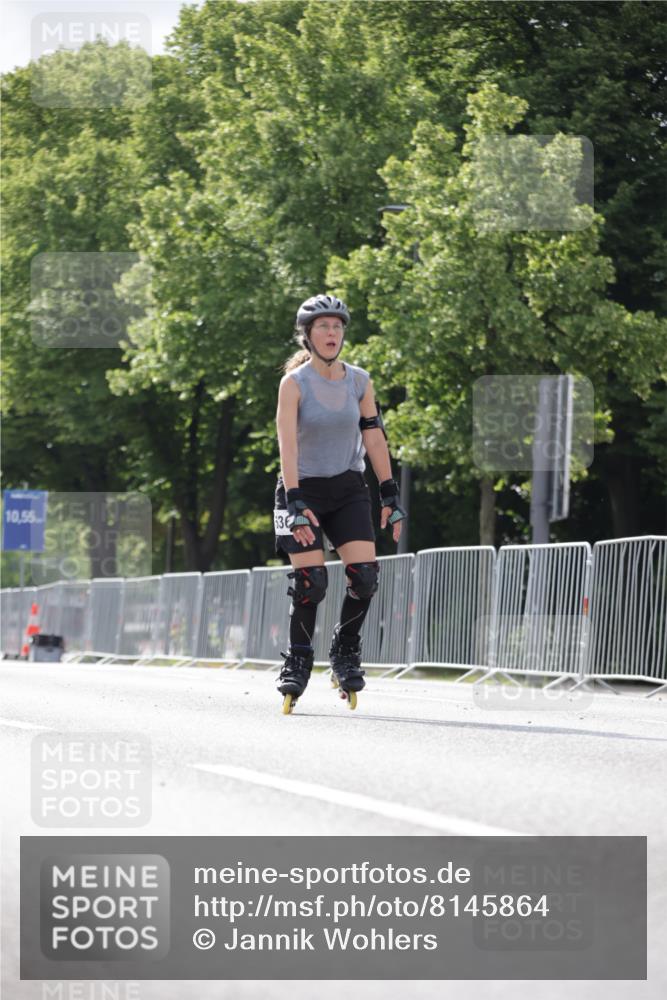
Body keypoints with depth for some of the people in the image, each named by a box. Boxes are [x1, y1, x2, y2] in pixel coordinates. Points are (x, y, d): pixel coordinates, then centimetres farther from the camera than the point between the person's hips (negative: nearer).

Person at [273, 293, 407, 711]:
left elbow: (375, 439, 4)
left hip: (349, 489, 3)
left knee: (365, 574, -12)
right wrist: (296, 504, -26)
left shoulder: (359, 381, 1)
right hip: (304, 488, -3)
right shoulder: (294, 383, -11)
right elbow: (287, 446, -18)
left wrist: (391, 496, -1)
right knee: (311, 581, -12)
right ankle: (298, 661, 8)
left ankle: (346, 650, 10)